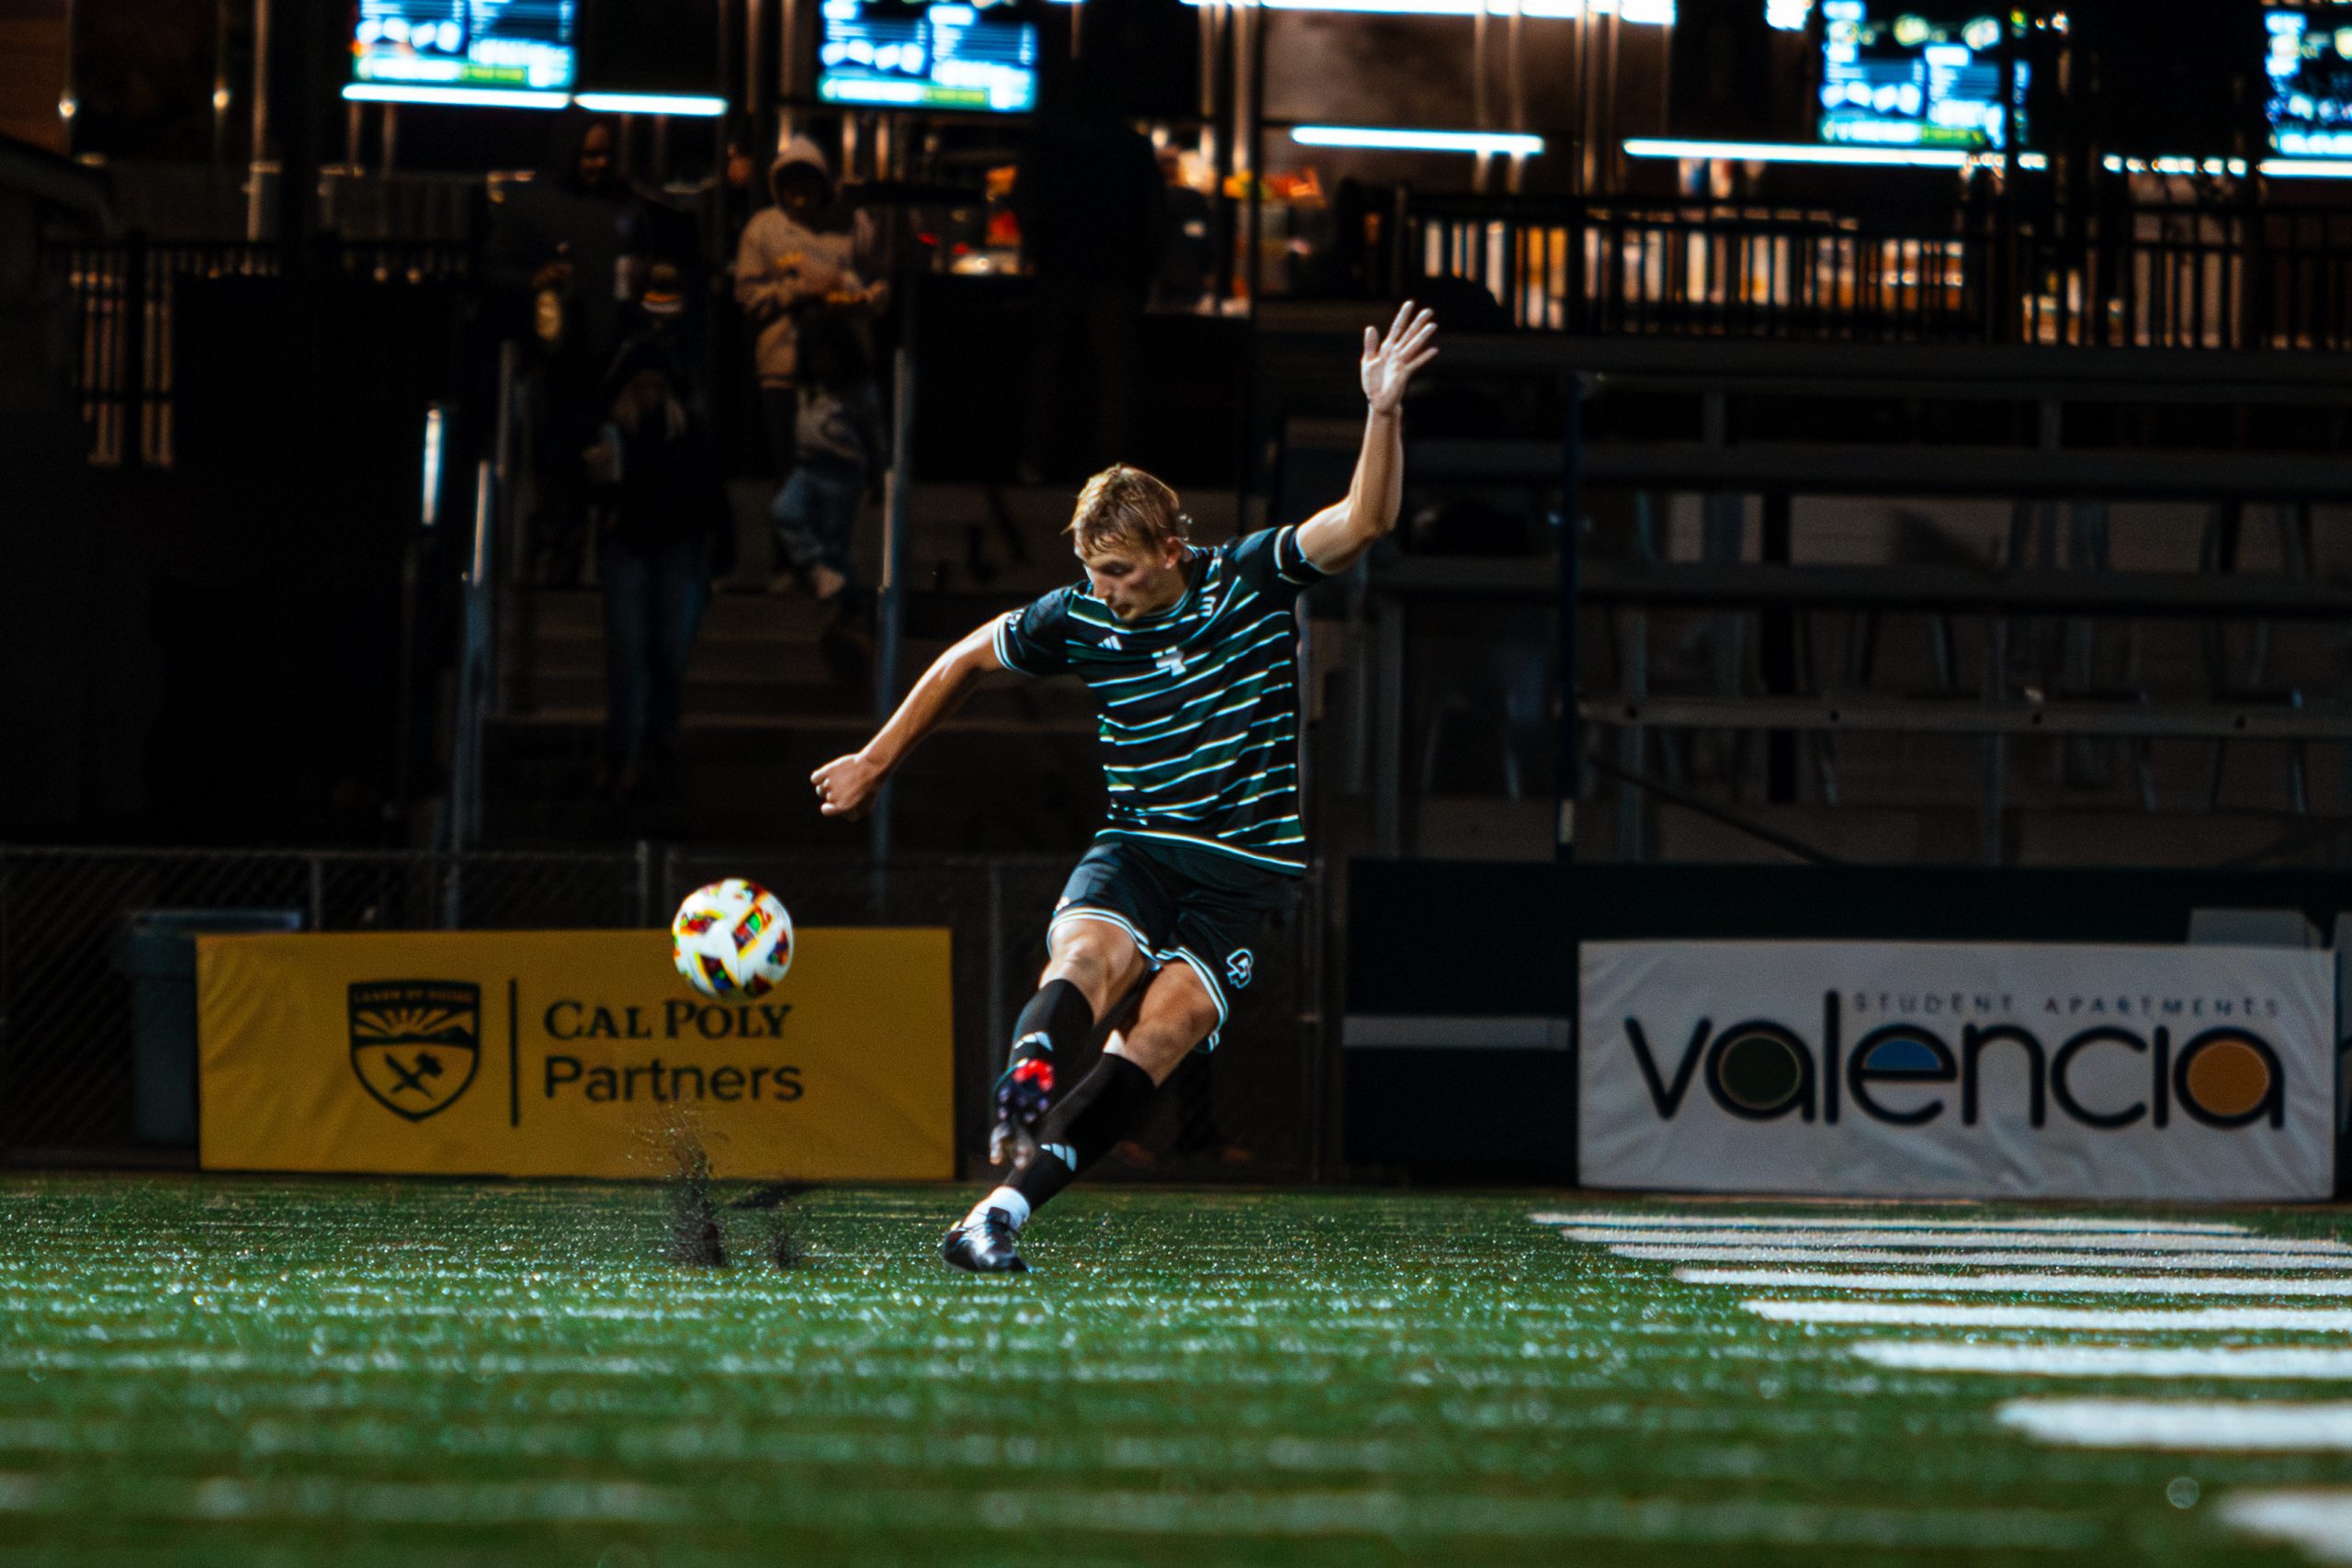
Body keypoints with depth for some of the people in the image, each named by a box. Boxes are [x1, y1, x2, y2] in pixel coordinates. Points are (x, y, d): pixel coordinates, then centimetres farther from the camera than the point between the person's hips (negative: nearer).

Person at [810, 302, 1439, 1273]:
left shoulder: (1253, 579, -4)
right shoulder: (1078, 619, 2)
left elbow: (1363, 523, -16)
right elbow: (968, 658, 19)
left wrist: (1384, 412, -31)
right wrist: (876, 762, 23)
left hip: (1247, 872, -2)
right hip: (1137, 848, 2)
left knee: (1158, 1037, -21)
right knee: (1085, 957, -32)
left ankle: (1006, 1205, -29)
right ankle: (1021, 1099, -60)